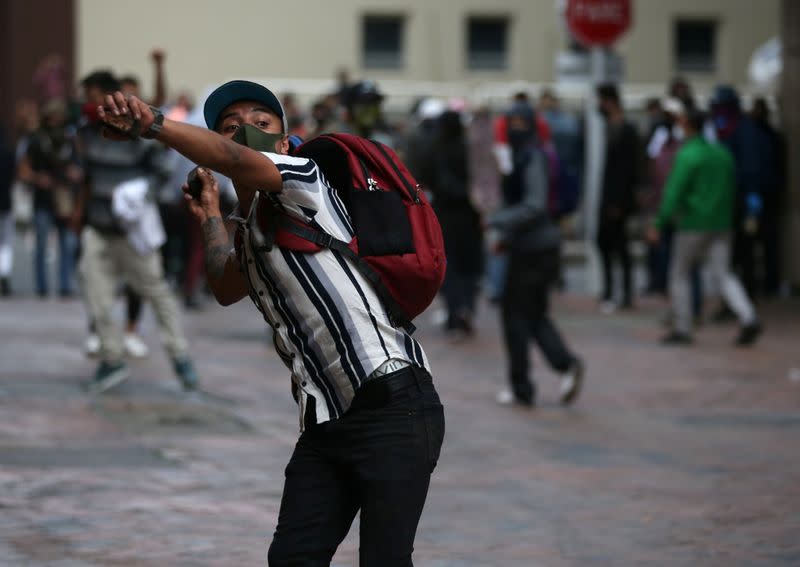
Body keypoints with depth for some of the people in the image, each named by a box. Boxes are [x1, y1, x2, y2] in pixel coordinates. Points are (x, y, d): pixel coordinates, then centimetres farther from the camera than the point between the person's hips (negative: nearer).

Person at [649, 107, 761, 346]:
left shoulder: (687, 156, -12)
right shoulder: (722, 153, 10)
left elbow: (673, 193, -16)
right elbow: (731, 190, 17)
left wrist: (658, 226, -13)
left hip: (693, 225, -6)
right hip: (720, 225, 6)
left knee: (679, 275, 9)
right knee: (723, 275, 3)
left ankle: (682, 329, 10)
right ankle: (748, 319, -16)